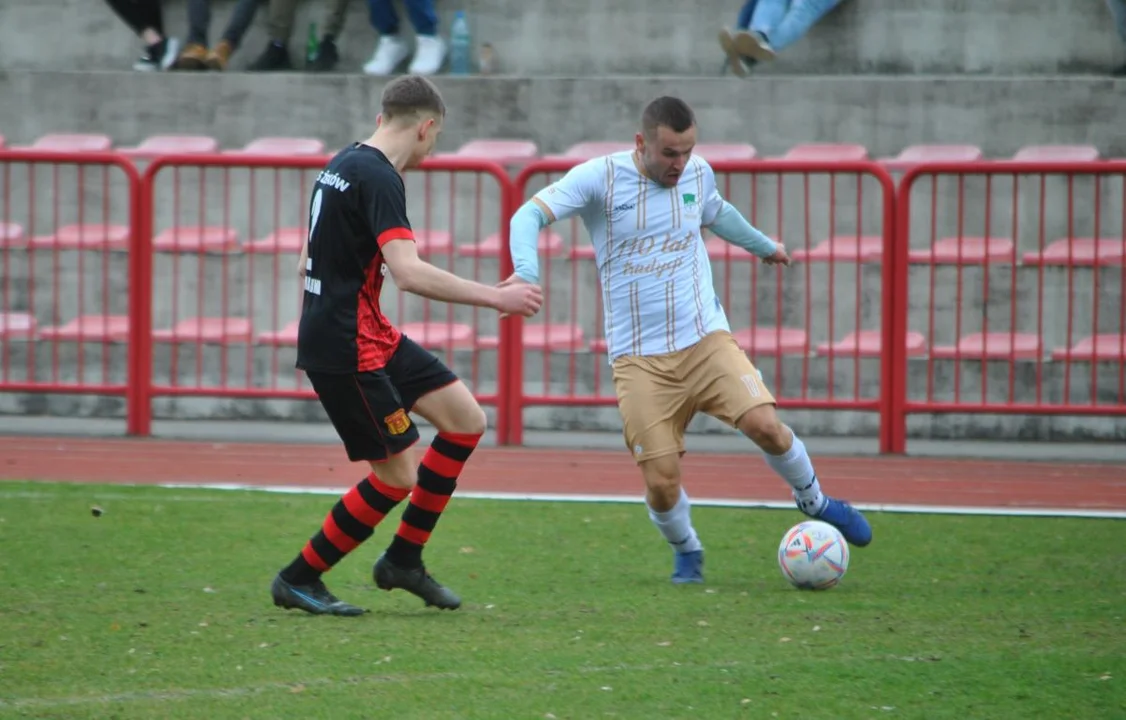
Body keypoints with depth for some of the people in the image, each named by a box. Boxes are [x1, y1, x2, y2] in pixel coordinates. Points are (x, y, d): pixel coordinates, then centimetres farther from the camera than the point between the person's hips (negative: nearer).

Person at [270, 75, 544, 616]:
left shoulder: (342, 165, 13)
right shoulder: (378, 178, -18)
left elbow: (308, 264, 23)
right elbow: (409, 273, -29)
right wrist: (496, 297, -24)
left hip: (372, 339, 10)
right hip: (346, 349, -10)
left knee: (466, 419, 7)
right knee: (398, 475, -5)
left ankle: (403, 560, 14)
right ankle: (298, 579, 7)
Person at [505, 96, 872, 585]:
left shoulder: (698, 174, 6)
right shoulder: (600, 178, -8)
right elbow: (529, 215, -15)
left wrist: (763, 245, 47)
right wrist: (527, 272, -35)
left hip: (705, 338, 2)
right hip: (639, 357, -2)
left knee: (764, 424, -19)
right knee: (661, 483, -10)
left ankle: (814, 502, 11)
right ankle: (686, 552, 23)